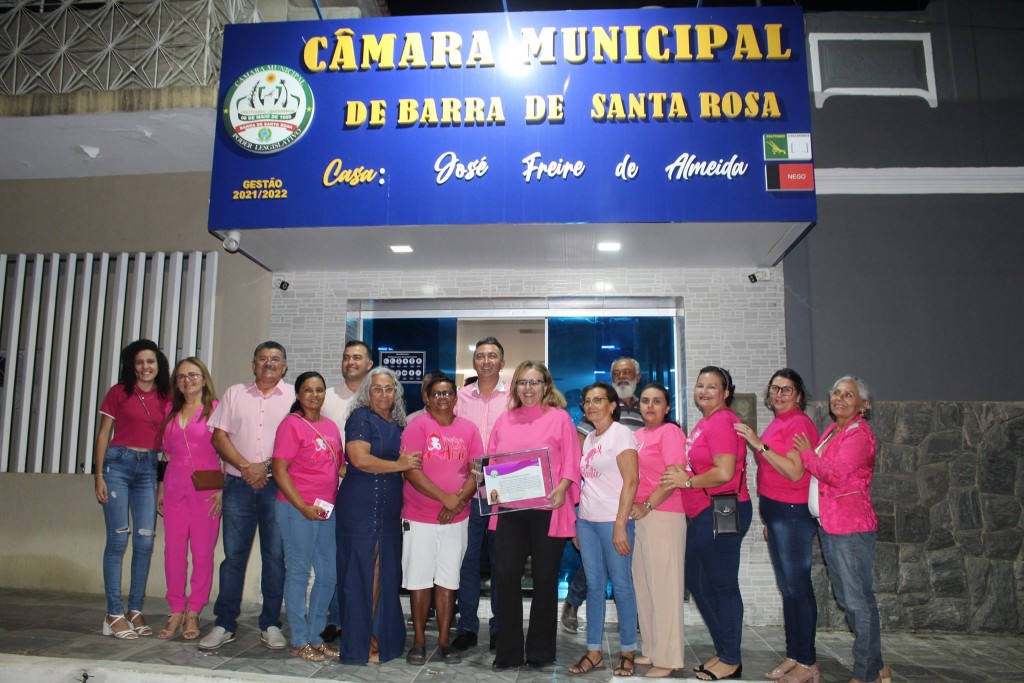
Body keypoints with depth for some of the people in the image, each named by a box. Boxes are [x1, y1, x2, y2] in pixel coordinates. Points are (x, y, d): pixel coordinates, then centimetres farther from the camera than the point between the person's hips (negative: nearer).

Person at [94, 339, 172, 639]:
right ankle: (114, 614, 3)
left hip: (149, 468, 3)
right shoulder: (118, 392, 3)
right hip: (118, 463, -2)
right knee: (118, 539, -4)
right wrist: (99, 475, -4)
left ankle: (135, 610, 11)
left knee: (145, 540, 0)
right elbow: (103, 434, 3)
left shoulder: (166, 397, 10)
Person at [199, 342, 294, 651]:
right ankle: (224, 624, 14)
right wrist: (246, 466, -7)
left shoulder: (294, 396, 6)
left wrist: (267, 467, -11)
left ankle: (270, 624, 12)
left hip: (277, 485, -1)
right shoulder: (234, 394, 13)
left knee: (275, 555, 2)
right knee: (233, 554, 4)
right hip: (239, 484, 2)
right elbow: (219, 436, 6)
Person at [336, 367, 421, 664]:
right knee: (362, 577, 1)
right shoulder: (360, 418, -5)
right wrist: (399, 465, -10)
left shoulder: (398, 424, 15)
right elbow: (360, 459, -16)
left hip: (390, 511, 6)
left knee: (385, 577, 9)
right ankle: (359, 644, 11)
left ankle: (381, 638, 20)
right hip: (361, 509, -6)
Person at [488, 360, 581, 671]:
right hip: (509, 508, 3)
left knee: (545, 577, 6)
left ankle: (540, 651, 20)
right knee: (507, 575, 0)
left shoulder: (559, 417, 3)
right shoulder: (505, 419, 14)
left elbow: (571, 462, -2)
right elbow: (492, 459, 14)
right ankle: (508, 651, 13)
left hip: (547, 508, -3)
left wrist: (561, 489, -18)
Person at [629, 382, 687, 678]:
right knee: (643, 586, 14)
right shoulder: (637, 435, 15)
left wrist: (647, 506, -16)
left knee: (664, 587, -1)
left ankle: (668, 659, 10)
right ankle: (652, 650, 26)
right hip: (637, 517, 8)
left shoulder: (670, 431, -8)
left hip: (663, 517, -8)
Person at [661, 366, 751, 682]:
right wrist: (682, 476, 6)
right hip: (701, 514, 10)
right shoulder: (704, 423, 15)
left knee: (722, 585, 2)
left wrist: (686, 480, -12)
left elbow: (724, 473, -23)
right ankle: (723, 651, 30)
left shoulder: (722, 422, -15)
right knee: (697, 582, 16)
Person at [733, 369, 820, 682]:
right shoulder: (777, 424, 14)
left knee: (798, 587, -1)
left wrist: (759, 444, -22)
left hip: (793, 513, -9)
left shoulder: (799, 422, -12)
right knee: (787, 587, 14)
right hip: (776, 512, 9)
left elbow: (795, 472, -21)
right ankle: (793, 656, 23)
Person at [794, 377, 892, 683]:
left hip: (851, 528, -10)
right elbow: (819, 473, 20)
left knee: (859, 600, -1)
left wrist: (807, 453, -10)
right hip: (828, 525, 10)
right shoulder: (831, 431, 15)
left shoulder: (859, 434, -13)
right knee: (845, 599, 16)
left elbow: (834, 474, -22)